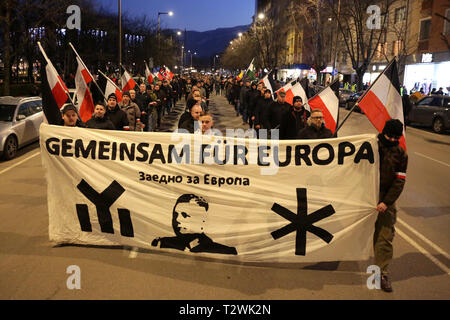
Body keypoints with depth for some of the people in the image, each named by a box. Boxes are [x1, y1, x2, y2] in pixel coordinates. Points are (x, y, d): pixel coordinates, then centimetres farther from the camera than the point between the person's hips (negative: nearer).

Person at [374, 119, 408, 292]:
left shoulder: (401, 154, 4)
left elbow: (399, 182, 0)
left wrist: (386, 202, -11)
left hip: (386, 199, 1)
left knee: (385, 236, -2)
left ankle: (382, 273, 6)